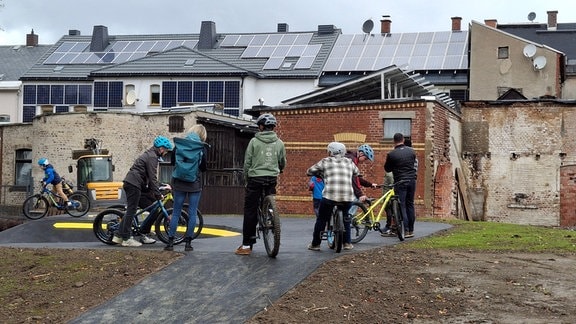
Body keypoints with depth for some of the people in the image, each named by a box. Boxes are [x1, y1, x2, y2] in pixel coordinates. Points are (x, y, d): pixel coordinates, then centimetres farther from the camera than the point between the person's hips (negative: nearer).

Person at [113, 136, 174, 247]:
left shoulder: (150, 154, 22)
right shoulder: (152, 157, -11)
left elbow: (149, 176, 27)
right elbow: (153, 177, -16)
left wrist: (153, 190, 24)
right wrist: (157, 194, -14)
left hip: (130, 183, 10)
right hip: (134, 184, -10)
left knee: (131, 210, 13)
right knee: (131, 210, -7)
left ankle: (118, 236, 14)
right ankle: (126, 239, -4)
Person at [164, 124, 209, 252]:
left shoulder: (179, 144, 3)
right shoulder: (202, 147, -5)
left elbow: (172, 161, 9)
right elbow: (203, 168, -4)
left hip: (179, 183, 2)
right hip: (195, 184, -2)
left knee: (176, 212, 7)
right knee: (192, 213, 4)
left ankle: (170, 242, 5)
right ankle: (188, 242, 4)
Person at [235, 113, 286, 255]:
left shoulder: (254, 141, -3)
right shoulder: (279, 143, 4)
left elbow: (247, 162, -1)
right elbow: (283, 163, 15)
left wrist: (246, 179, 12)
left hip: (255, 178, -2)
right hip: (272, 180, 3)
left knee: (250, 211, 1)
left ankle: (246, 245, 0)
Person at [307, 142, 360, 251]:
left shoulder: (325, 162, 10)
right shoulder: (349, 162, 17)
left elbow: (309, 171, 15)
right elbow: (357, 174, 28)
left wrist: (319, 173, 33)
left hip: (330, 195, -3)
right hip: (348, 197, 3)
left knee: (321, 220, 12)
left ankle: (315, 244, 16)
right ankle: (347, 242, 28)